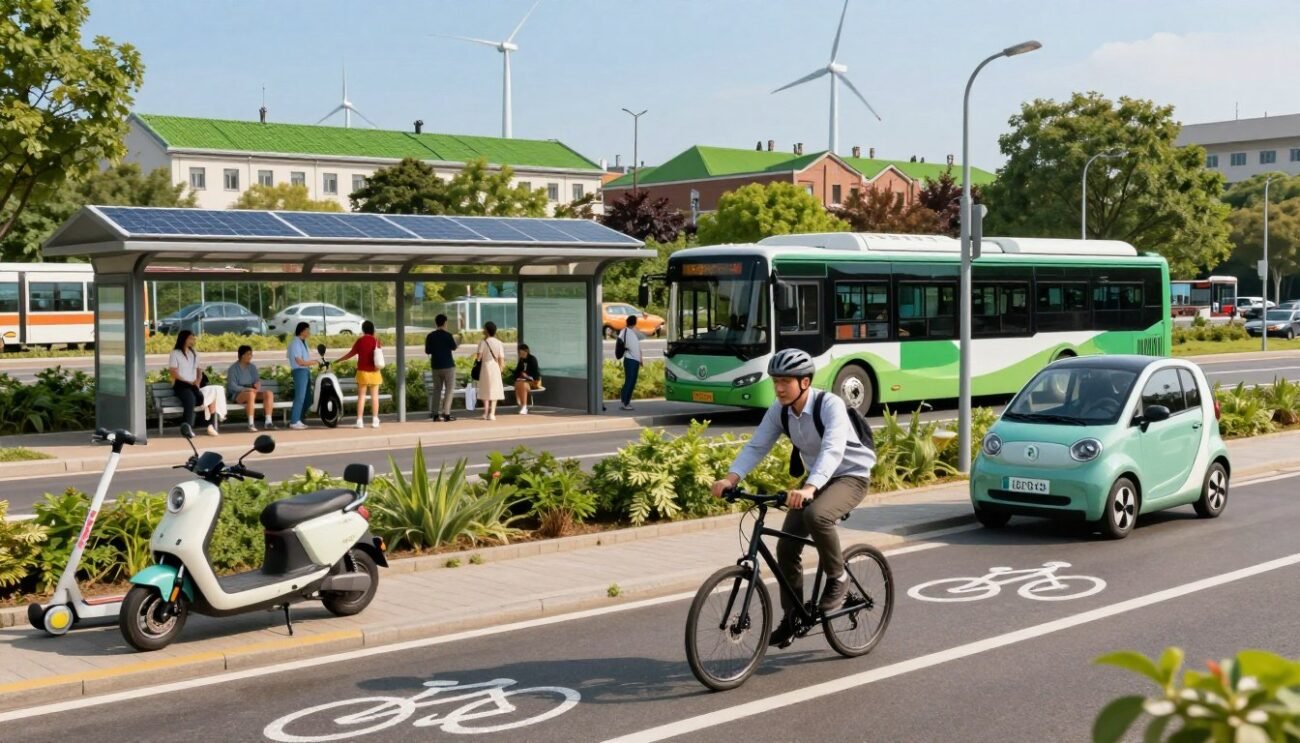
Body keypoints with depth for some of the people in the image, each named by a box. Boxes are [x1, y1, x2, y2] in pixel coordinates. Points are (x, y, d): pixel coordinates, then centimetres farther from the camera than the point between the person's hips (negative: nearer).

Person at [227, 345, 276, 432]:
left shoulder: (252, 367, 14)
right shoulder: (233, 368, -2)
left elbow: (257, 380, 11)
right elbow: (232, 386, -11)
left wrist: (258, 384, -16)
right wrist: (247, 389, -25)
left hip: (252, 392, 6)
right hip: (237, 394, -6)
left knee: (269, 393, -21)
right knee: (251, 394, -39)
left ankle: (268, 422, -29)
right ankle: (251, 425, -45)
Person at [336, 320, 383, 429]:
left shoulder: (360, 341, -2)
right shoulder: (376, 341, -2)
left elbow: (351, 353, 4)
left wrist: (339, 360, 16)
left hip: (362, 372, 0)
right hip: (374, 372, 0)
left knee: (361, 396, 3)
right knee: (374, 395, 5)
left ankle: (360, 420, -2)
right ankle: (375, 420, 4)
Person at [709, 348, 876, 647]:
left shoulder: (830, 405, -28)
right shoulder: (779, 410, -10)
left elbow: (833, 450, -41)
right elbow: (756, 446, -14)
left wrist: (809, 488, -57)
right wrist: (732, 477, -32)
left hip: (850, 476, -6)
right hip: (816, 478, 6)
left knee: (816, 515, -36)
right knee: (786, 546, -4)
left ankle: (837, 578, -12)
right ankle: (792, 616, 13)